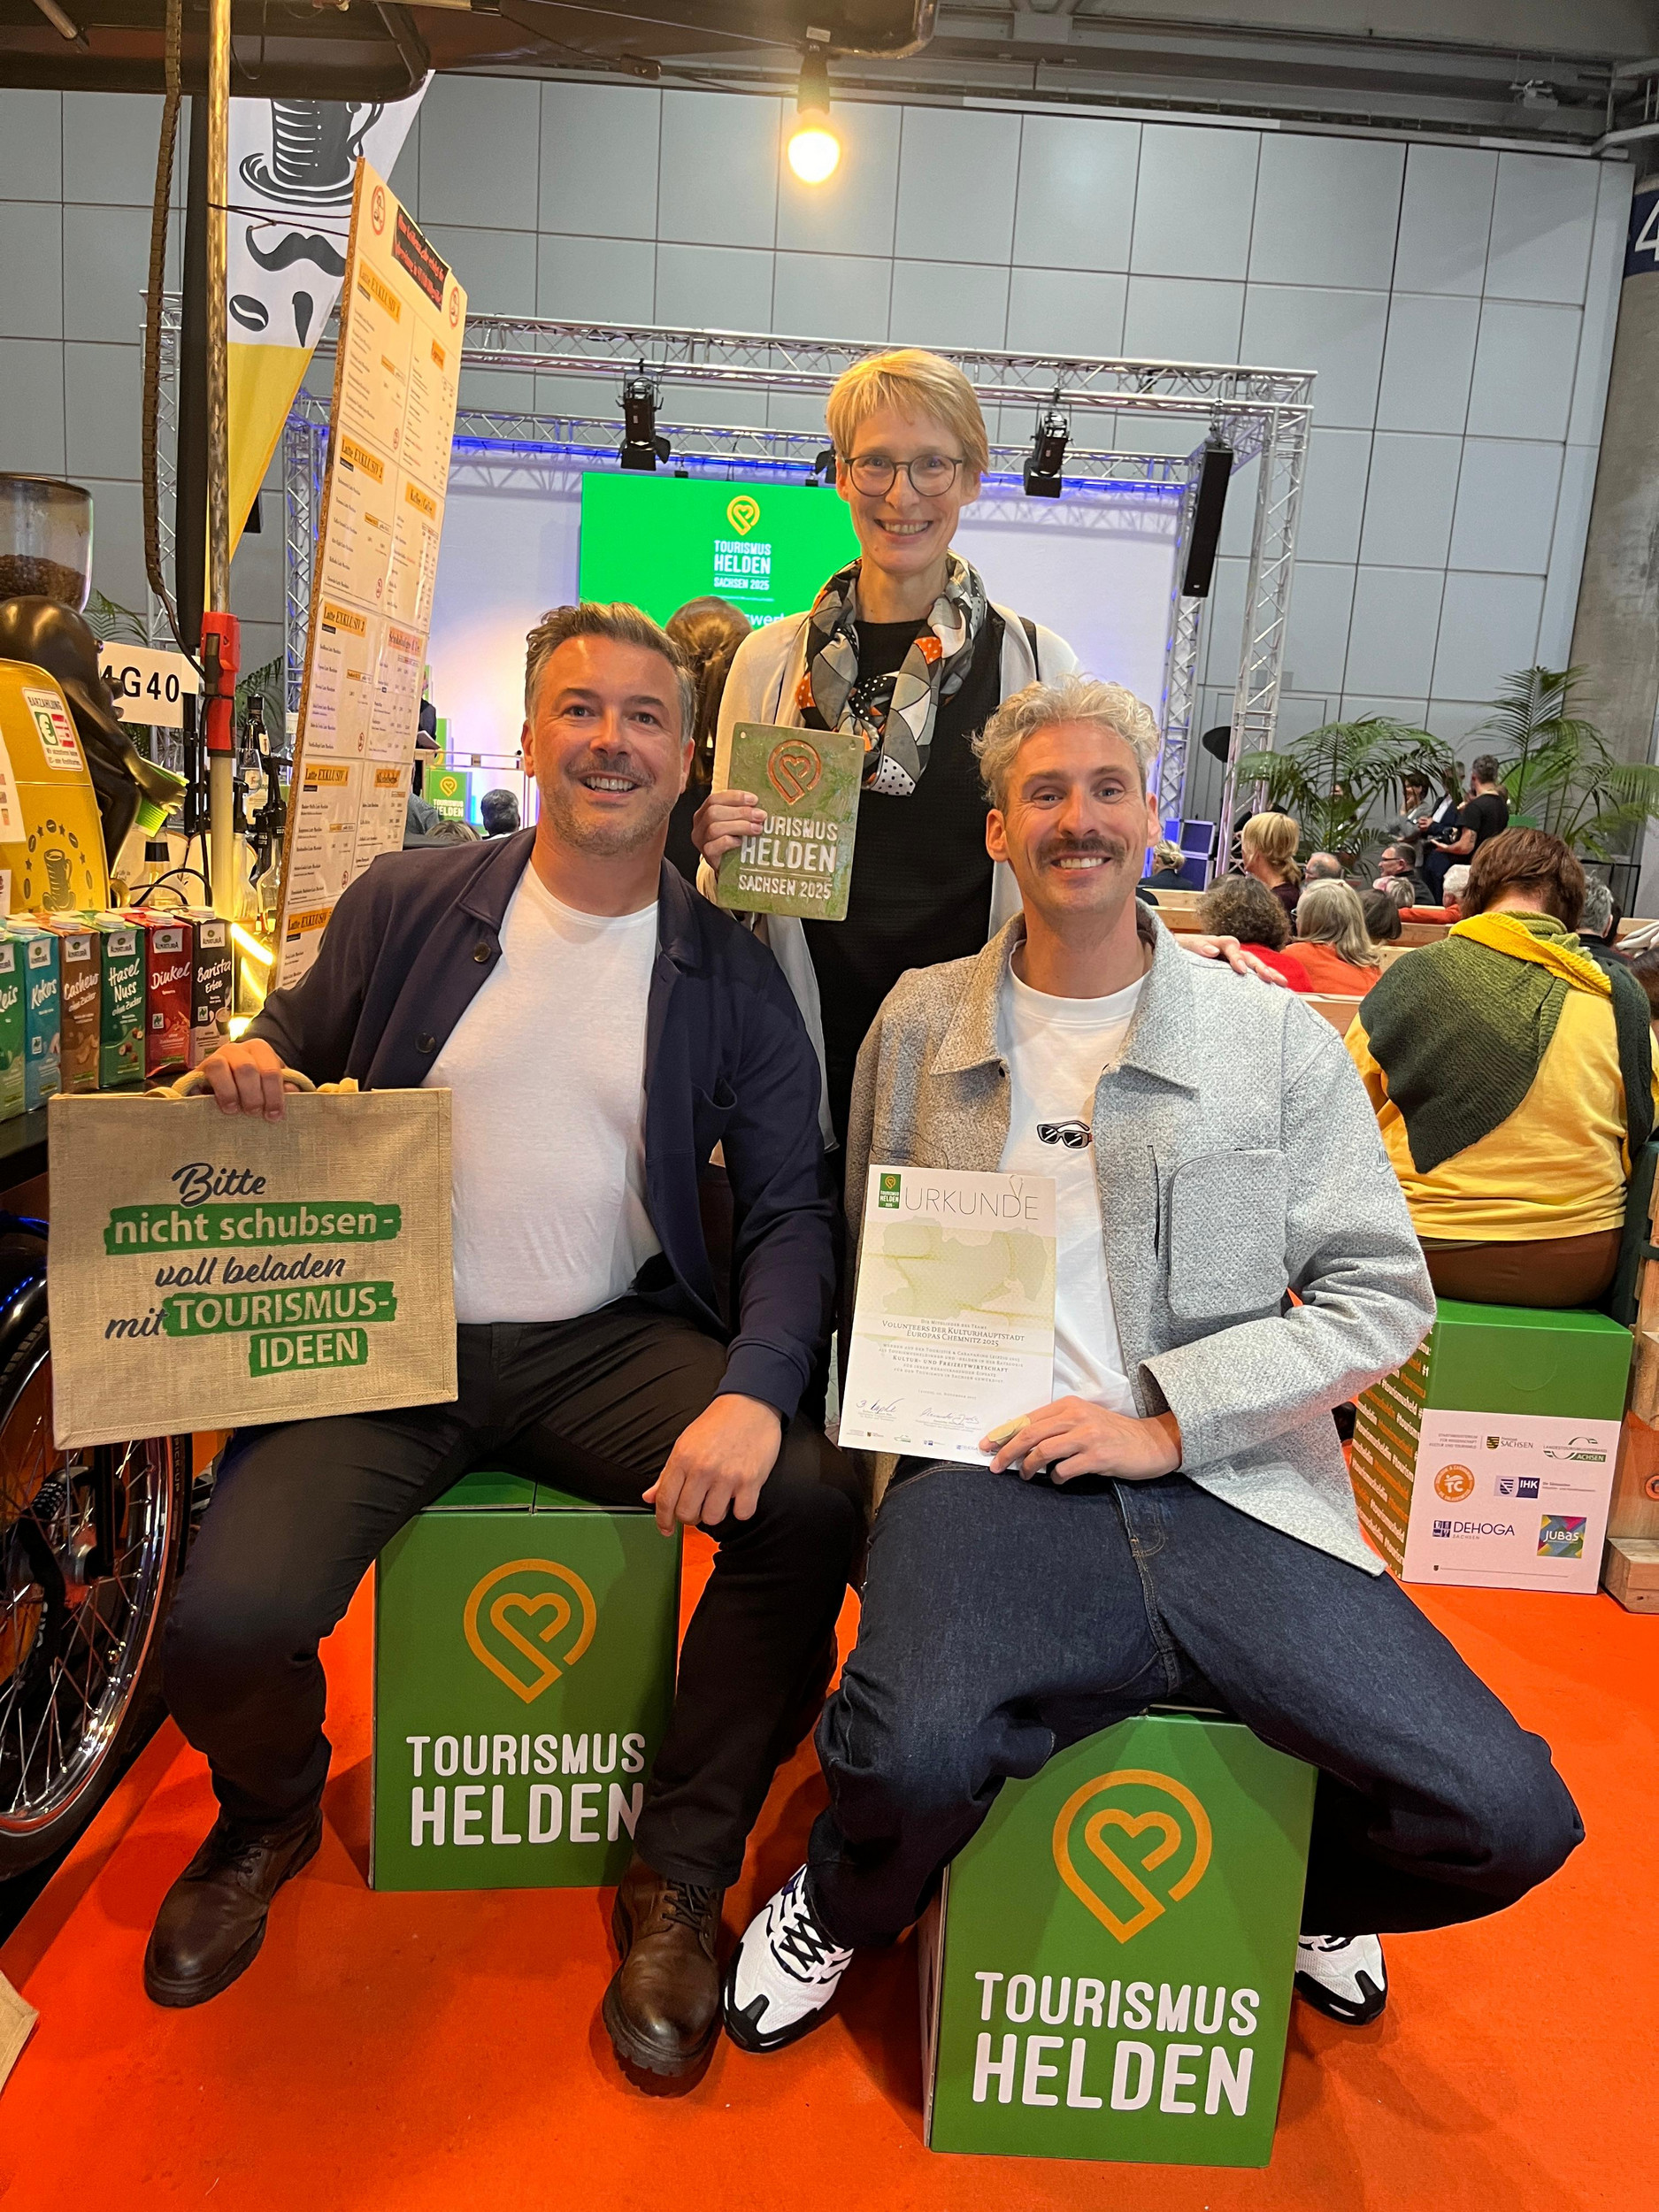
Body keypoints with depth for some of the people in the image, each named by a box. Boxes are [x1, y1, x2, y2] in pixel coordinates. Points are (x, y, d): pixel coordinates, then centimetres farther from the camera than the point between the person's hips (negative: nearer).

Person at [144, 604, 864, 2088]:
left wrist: (753, 1391, -19)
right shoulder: (408, 904, 4)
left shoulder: (729, 972, 1)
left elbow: (793, 1210, -1)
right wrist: (248, 1063, -10)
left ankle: (679, 1878, 2)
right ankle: (271, 1813, 21)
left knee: (812, 1505, -25)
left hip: (613, 1342, 0)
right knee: (226, 1620, -21)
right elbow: (296, 1049, 16)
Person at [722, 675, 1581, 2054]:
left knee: (1506, 1822, -13)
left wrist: (1170, 1419, -8)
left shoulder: (1280, 1039, 6)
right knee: (912, 1755, -31)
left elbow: (1384, 1295, 4)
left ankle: (1299, 1896, 26)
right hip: (991, 1474, 0)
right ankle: (844, 1910, 10)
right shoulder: (922, 1024, 11)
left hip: (1230, 1488, 1)